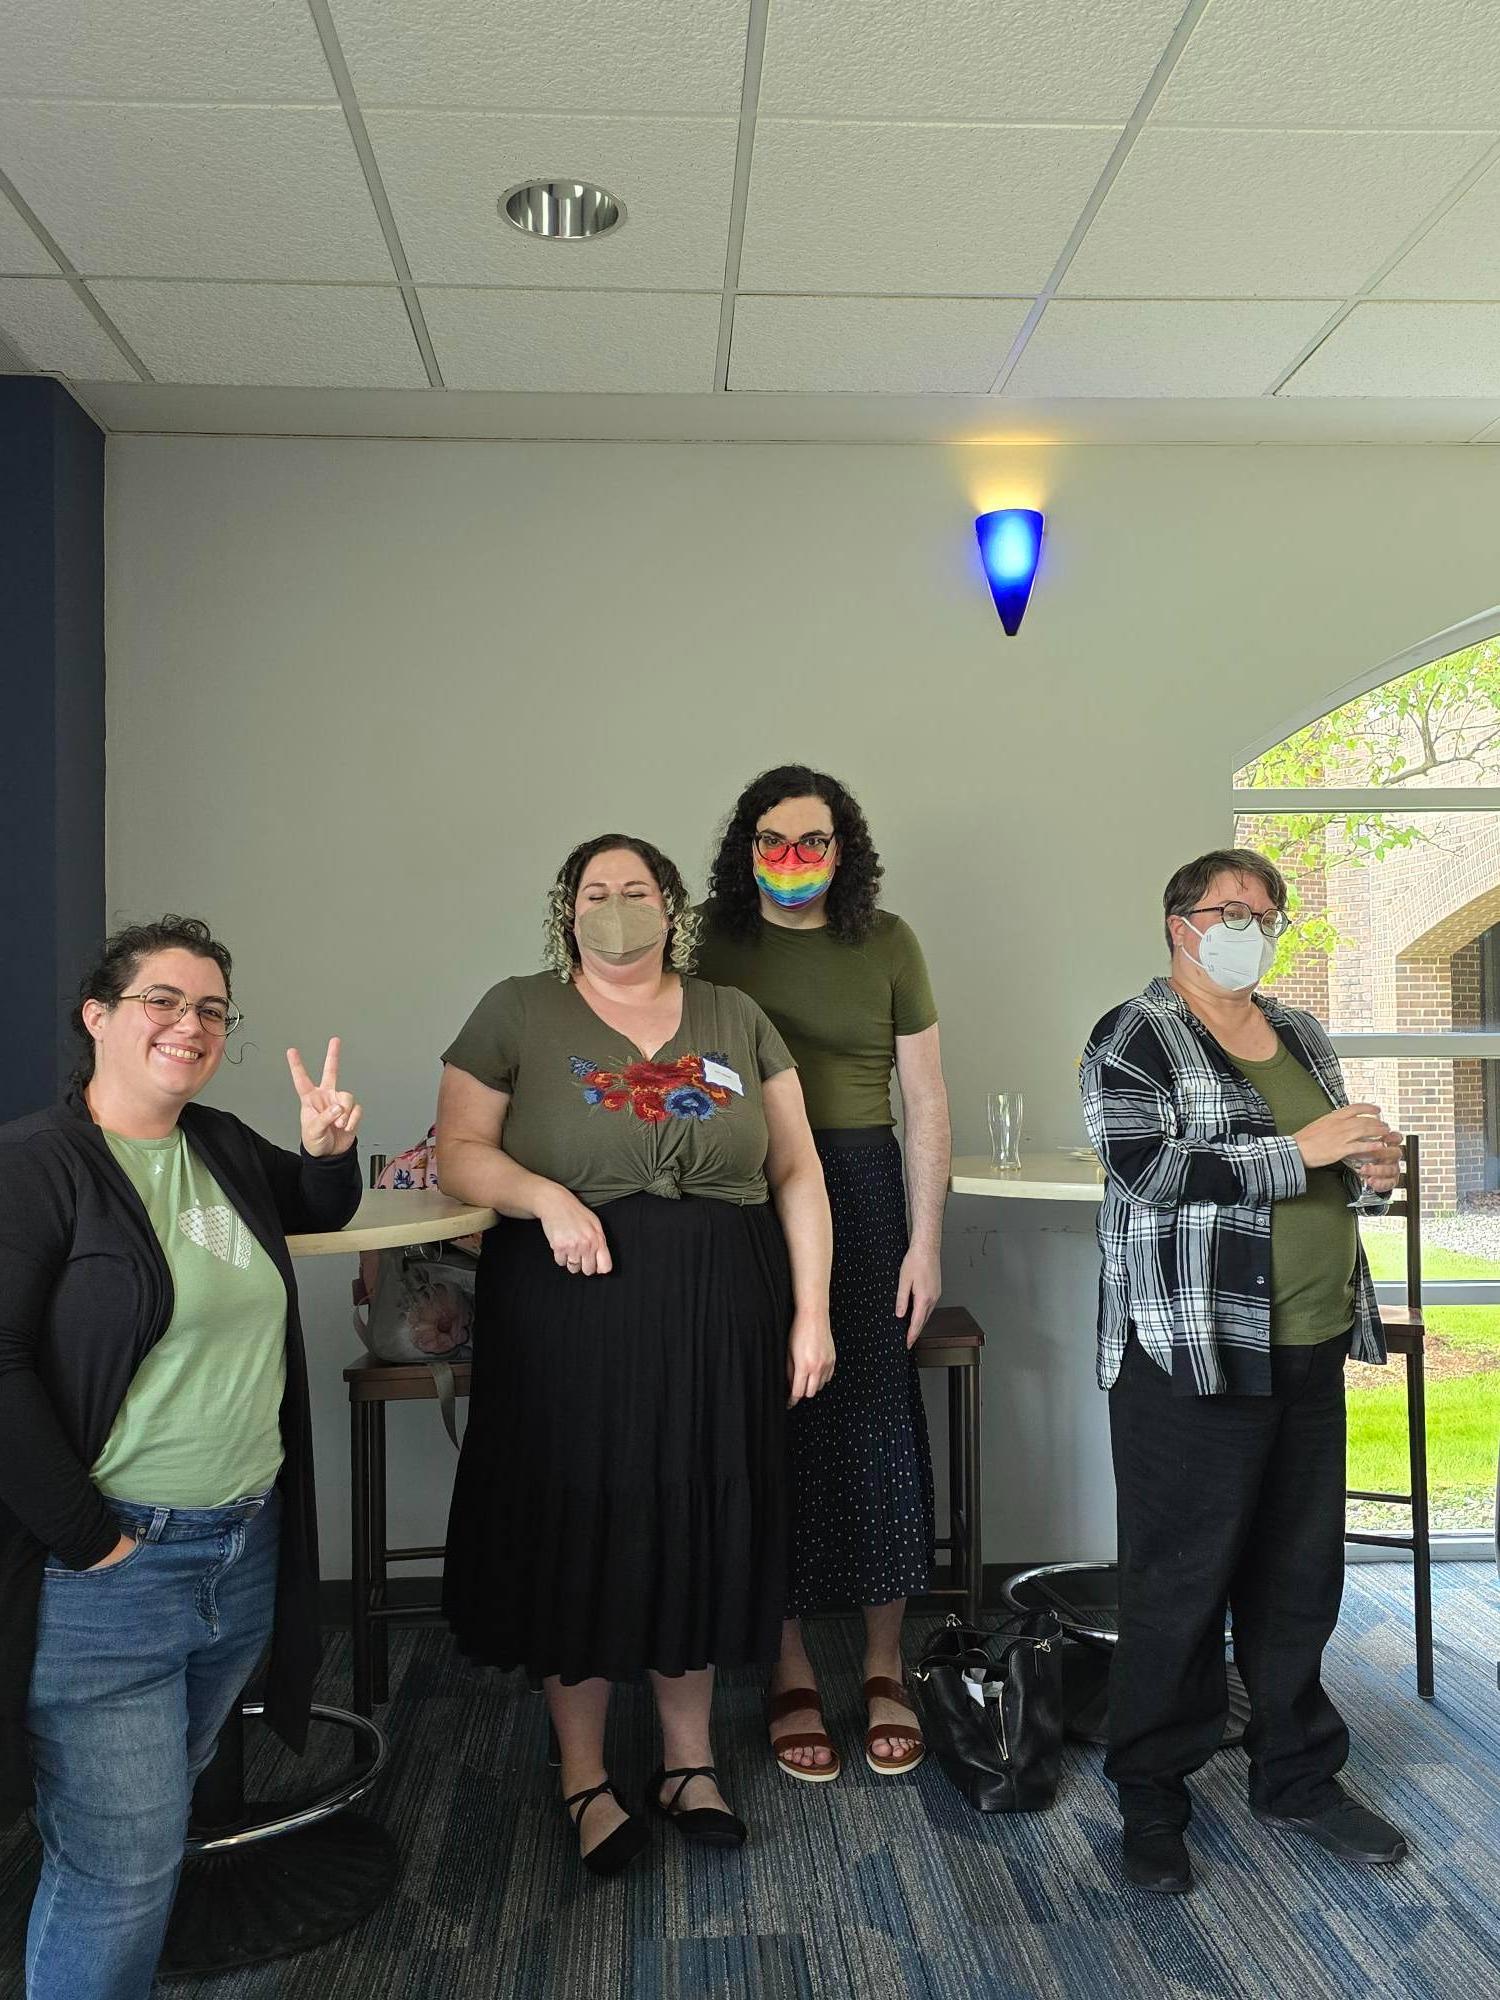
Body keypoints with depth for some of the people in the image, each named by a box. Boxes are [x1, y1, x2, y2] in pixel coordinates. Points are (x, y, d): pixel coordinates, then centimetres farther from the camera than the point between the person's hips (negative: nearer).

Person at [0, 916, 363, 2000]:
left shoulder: (225, 1148, 7)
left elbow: (319, 1210, 27)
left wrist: (329, 1150, 4)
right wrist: (87, 1537, -18)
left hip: (247, 1550, 7)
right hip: (104, 1575, -7)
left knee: (159, 1813, 23)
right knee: (123, 1862, -1)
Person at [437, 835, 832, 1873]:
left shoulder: (735, 1019, 8)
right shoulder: (516, 1013, 1)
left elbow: (796, 1172, 7)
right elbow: (460, 1152, -1)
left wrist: (811, 1310, 0)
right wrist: (546, 1196, -19)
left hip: (718, 1321, 3)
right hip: (572, 1317, -2)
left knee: (702, 1534, 12)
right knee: (581, 1536, 6)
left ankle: (689, 1758, 31)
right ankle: (586, 1776, 25)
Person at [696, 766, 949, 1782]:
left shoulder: (886, 942, 4)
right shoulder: (712, 944, 3)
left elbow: (926, 1100, 4)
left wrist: (925, 1241, -1)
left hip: (864, 1191, 0)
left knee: (877, 1423, 3)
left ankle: (886, 1668, 21)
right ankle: (790, 1673, 20)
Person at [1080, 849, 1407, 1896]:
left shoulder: (1301, 1035, 15)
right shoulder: (1134, 1039, -7)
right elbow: (1149, 1170, -20)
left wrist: (1367, 1163, 1)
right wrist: (1300, 1150, -19)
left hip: (1313, 1344, 7)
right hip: (1195, 1352, -7)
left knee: (1303, 1573, 15)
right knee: (1180, 1582, 3)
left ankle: (1299, 1776, 33)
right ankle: (1151, 1798, 20)